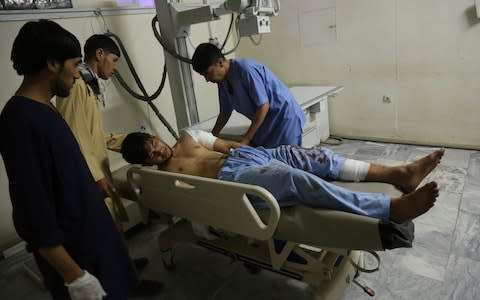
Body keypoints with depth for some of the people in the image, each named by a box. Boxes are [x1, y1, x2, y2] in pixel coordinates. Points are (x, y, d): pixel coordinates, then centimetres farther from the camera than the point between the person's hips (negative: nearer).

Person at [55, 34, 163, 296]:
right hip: (89, 175, -10)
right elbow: (74, 136, -22)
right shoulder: (76, 84, -15)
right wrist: (96, 175, -23)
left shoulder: (90, 85, 15)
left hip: (97, 169, 10)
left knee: (112, 221, 21)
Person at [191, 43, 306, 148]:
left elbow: (263, 106, -25)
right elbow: (225, 112, 12)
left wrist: (245, 141, -24)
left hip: (284, 118, -7)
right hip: (265, 123, 8)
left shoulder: (246, 69, -25)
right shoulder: (223, 81, -1)